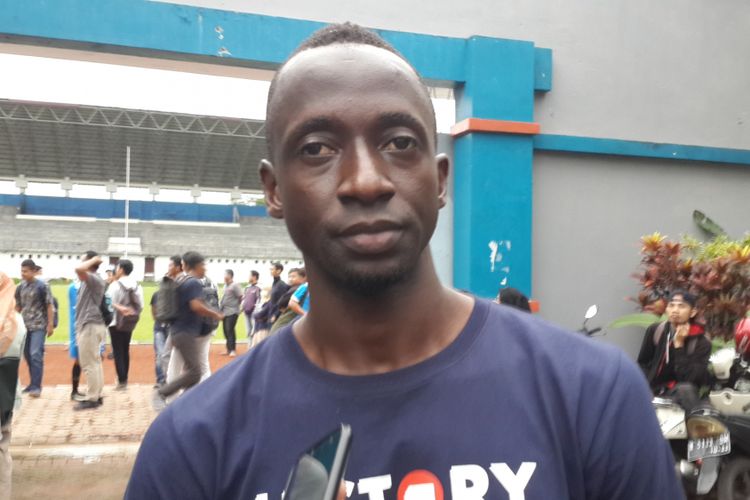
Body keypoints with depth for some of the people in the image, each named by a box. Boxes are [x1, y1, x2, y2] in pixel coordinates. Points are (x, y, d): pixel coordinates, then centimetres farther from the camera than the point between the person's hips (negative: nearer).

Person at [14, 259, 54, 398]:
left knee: (36, 355, -12)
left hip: (39, 326, -6)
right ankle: (33, 383, 22)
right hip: (25, 326, 6)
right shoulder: (20, 287, 8)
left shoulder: (42, 286, -7)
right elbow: (18, 306, 16)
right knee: (27, 355, 10)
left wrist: (50, 325, -10)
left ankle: (36, 386, -9)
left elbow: (50, 306, -7)